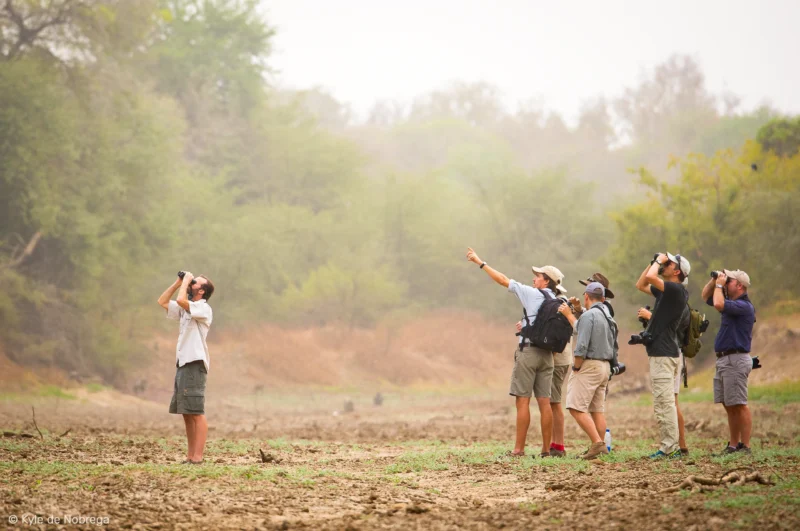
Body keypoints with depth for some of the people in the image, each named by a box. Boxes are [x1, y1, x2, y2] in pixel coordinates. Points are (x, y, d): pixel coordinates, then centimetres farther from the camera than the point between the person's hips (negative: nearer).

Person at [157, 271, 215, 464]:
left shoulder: (203, 308, -9)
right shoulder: (186, 309, 18)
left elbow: (181, 300, -25)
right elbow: (162, 302, 22)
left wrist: (186, 281, -9)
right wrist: (178, 282, 13)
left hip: (195, 365, -9)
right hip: (182, 364, 9)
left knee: (197, 413, -10)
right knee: (186, 413, 10)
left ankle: (197, 457, -13)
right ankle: (190, 455, 14)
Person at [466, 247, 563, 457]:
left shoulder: (533, 294, -5)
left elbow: (503, 280, -2)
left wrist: (480, 262, 6)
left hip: (528, 351, -6)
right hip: (547, 354, 6)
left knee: (522, 401, -5)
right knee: (544, 402, 5)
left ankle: (519, 449, -7)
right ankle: (546, 449, 3)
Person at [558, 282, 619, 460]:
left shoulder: (589, 315, -12)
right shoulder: (607, 316, 14)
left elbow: (582, 345, -20)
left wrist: (576, 367, -10)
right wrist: (569, 315, 37)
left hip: (589, 365, -9)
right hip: (605, 366, 9)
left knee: (576, 407, -11)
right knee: (598, 409, 9)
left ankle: (597, 443, -20)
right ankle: (600, 448, 6)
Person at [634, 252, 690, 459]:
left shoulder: (677, 290, -12)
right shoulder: (666, 290, 16)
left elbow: (651, 277, -26)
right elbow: (641, 285, 27)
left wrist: (659, 261, -7)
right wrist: (654, 262, 17)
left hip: (664, 353, -10)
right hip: (659, 351, 10)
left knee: (664, 402, -11)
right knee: (663, 403, 12)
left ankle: (670, 448, -12)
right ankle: (670, 446, 15)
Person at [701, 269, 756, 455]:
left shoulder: (744, 306, -13)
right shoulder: (732, 303, 17)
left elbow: (718, 304, -29)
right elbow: (706, 296, 28)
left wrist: (719, 285, -12)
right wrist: (714, 280, 11)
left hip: (736, 360, -10)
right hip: (723, 360, 10)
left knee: (739, 405, -9)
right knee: (729, 406, 11)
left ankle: (745, 447, -9)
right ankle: (733, 445, 14)